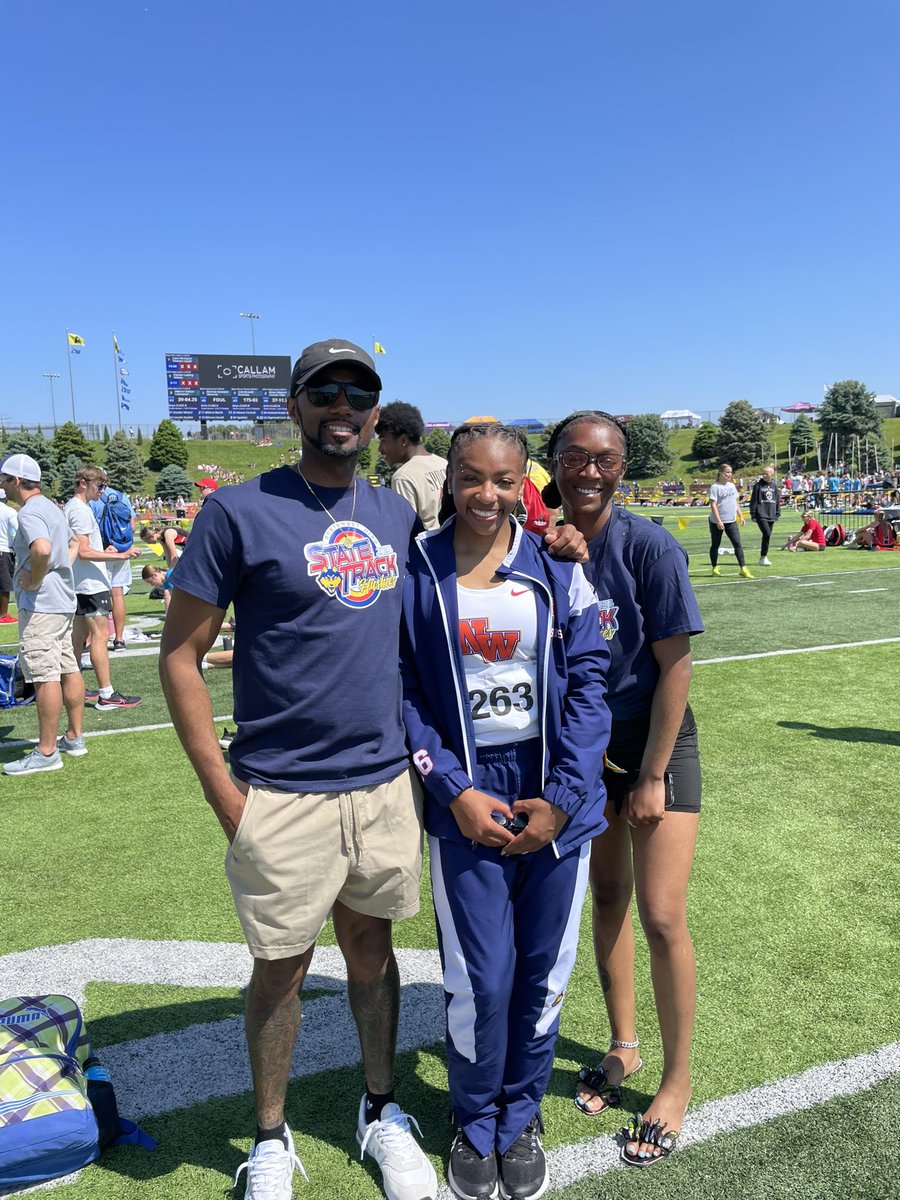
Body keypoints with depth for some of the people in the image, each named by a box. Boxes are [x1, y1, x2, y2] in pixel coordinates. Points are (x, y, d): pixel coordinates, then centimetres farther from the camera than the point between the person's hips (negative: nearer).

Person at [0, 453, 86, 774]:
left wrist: (33, 581, -19)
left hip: (40, 605, -10)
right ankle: (74, 738, 22)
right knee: (68, 669, 13)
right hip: (64, 601, 10)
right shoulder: (51, 507, 16)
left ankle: (46, 753, -2)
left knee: (45, 675, -7)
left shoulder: (30, 512, -15)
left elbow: (42, 549, -35)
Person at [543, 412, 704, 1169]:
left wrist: (652, 776, -13)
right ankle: (623, 1047, 38)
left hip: (656, 743, -4)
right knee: (606, 896, 16)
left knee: (662, 916, -1)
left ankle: (677, 1082, 22)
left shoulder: (649, 548, -18)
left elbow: (675, 666, -15)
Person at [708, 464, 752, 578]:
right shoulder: (715, 487, -10)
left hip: (731, 521, 5)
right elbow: (713, 505, -15)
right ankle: (715, 568, 20)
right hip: (717, 522, -5)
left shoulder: (732, 486, 11)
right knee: (715, 545, 7)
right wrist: (718, 521, -20)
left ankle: (743, 568, -6)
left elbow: (736, 502, 19)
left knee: (738, 543, -4)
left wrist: (740, 516, 14)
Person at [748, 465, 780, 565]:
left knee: (767, 536, 8)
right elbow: (753, 500, -4)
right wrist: (753, 514, -7)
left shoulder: (774, 486, 10)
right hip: (761, 515, -5)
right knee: (767, 534, -16)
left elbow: (778, 500, 15)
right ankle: (763, 557, -8)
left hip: (771, 515, 5)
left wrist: (777, 513, 11)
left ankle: (764, 557, 18)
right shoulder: (758, 485, -3)